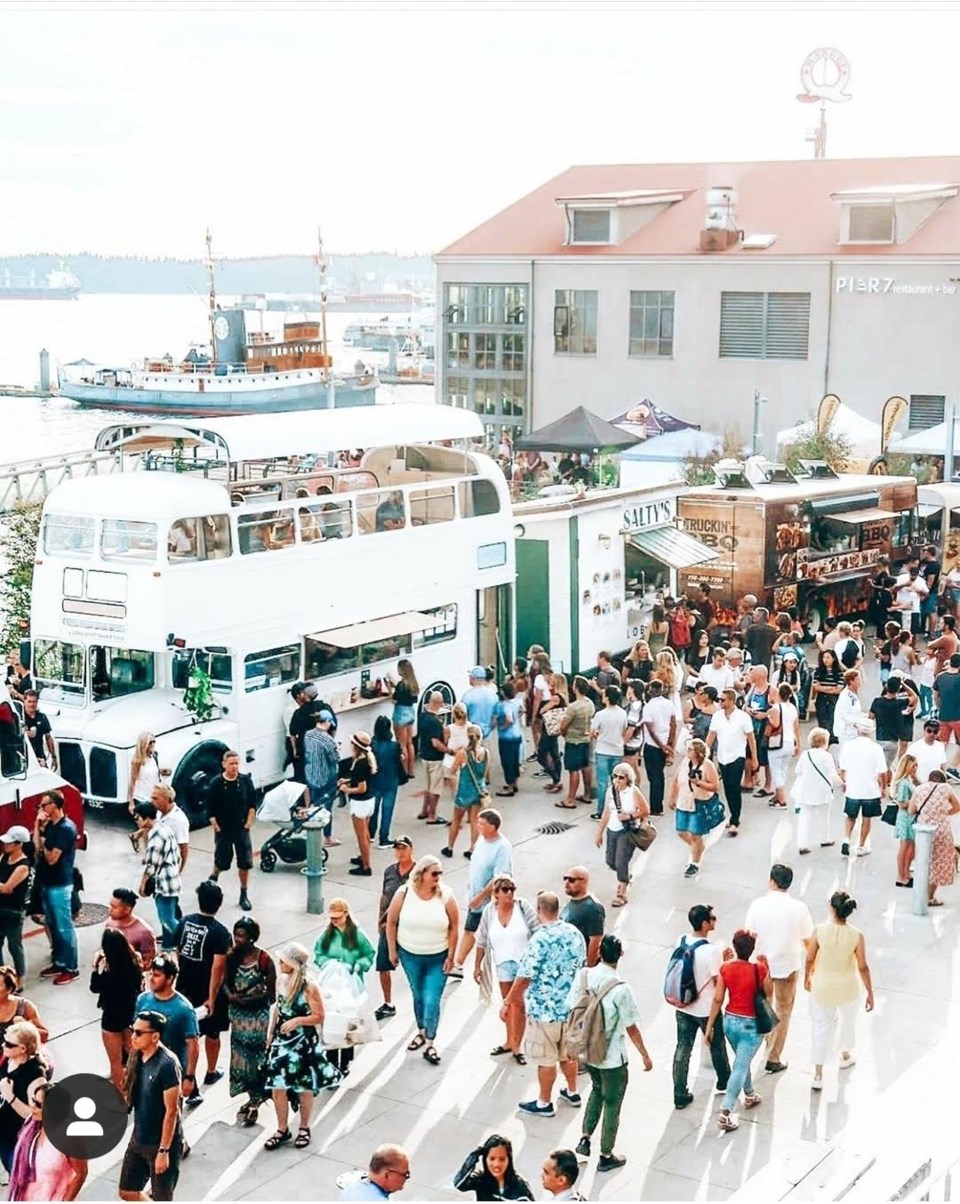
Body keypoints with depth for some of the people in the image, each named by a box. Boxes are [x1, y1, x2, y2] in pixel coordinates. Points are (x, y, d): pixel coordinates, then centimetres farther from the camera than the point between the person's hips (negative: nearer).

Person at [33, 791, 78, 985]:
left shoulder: (66, 828, -19)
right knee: (52, 926, 17)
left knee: (64, 927, -2)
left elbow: (51, 858, -20)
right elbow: (37, 847, 3)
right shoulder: (49, 825, 8)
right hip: (47, 883, 9)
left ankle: (71, 969, 5)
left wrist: (44, 844, -3)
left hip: (59, 885, -9)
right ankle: (58, 963, 28)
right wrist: (37, 826, -1)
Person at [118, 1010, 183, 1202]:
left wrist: (163, 1151, -21)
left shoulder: (167, 1064, -24)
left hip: (161, 1143, -8)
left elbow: (171, 1111, -22)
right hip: (138, 1139, 8)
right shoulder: (137, 1057, -1)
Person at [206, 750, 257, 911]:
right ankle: (214, 877, 40)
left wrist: (248, 823, -4)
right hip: (223, 830, -2)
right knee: (222, 861, 7)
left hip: (242, 829, 2)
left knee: (245, 863, 2)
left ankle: (244, 895, 15)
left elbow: (252, 804, 3)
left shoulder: (246, 781, -6)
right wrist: (216, 827, -9)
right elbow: (210, 809, -6)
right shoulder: (217, 783, -11)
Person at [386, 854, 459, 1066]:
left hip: (438, 958, -1)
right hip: (410, 955, 2)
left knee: (432, 1000, -5)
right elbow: (391, 922, -2)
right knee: (418, 996, 18)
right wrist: (392, 951, 1)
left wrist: (451, 955, -6)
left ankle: (429, 1044, 8)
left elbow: (454, 926, -6)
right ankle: (421, 1032, 39)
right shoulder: (404, 893, -13)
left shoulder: (445, 895, -14)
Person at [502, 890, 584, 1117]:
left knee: (546, 1059, 7)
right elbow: (581, 965, 10)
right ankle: (572, 1092, 38)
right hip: (571, 1006, 7)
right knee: (567, 1052, 24)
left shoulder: (540, 940, -24)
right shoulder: (575, 933, -3)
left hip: (544, 1010, -7)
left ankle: (544, 1103, 20)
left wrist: (507, 1002, -10)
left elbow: (524, 977, -21)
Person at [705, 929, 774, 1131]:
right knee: (740, 1067, -2)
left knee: (742, 1060, 27)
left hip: (730, 1021, 5)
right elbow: (769, 993, -1)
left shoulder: (725, 968, -10)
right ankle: (725, 1112, -9)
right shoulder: (759, 969, -19)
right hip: (751, 1025, -5)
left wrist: (709, 1026, 1)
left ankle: (749, 1095, 48)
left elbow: (718, 999, -7)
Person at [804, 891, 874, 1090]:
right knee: (848, 1020, 29)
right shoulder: (856, 935, -21)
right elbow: (862, 967, -14)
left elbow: (809, 959, -9)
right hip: (847, 988, 0)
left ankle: (818, 1076, 10)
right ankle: (845, 1056, 52)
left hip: (822, 987, 0)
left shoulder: (820, 930, -20)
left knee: (822, 1027, 12)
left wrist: (807, 977, 11)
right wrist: (870, 993, -2)